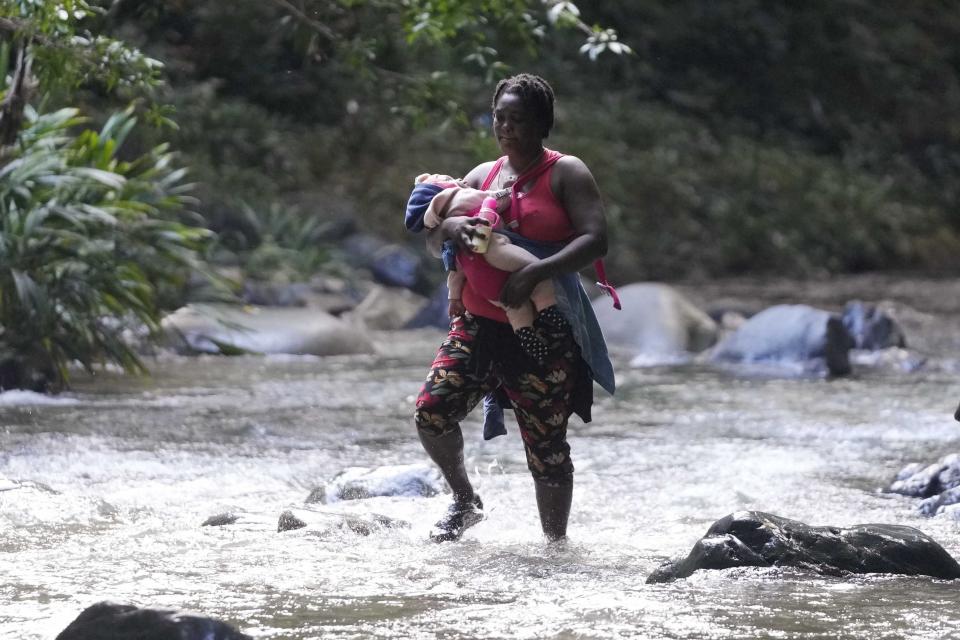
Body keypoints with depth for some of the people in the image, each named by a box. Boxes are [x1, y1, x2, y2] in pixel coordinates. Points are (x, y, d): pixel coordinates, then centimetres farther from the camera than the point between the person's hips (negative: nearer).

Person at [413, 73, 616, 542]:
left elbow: (596, 239, -15)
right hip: (478, 323, 5)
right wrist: (448, 227, -10)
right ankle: (465, 502, 13)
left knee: (546, 447, -2)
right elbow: (432, 244, 15)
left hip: (543, 332, -5)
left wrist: (537, 272, -26)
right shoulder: (483, 176, 15)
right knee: (432, 410, -11)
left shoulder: (565, 174, -2)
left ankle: (556, 542, 14)